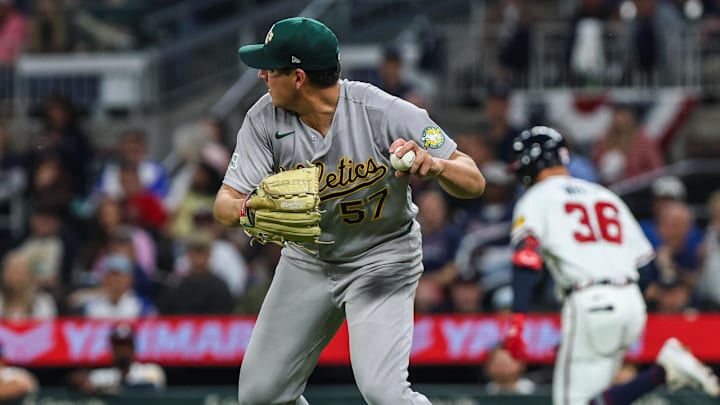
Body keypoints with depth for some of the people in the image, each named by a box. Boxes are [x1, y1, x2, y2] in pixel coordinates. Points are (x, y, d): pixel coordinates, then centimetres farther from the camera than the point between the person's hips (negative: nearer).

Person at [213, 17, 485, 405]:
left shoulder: (385, 113, -26)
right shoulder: (265, 118, -16)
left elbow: (474, 182, -23)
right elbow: (224, 204, -20)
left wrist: (433, 164, -47)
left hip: (383, 257, -4)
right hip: (307, 259, 4)